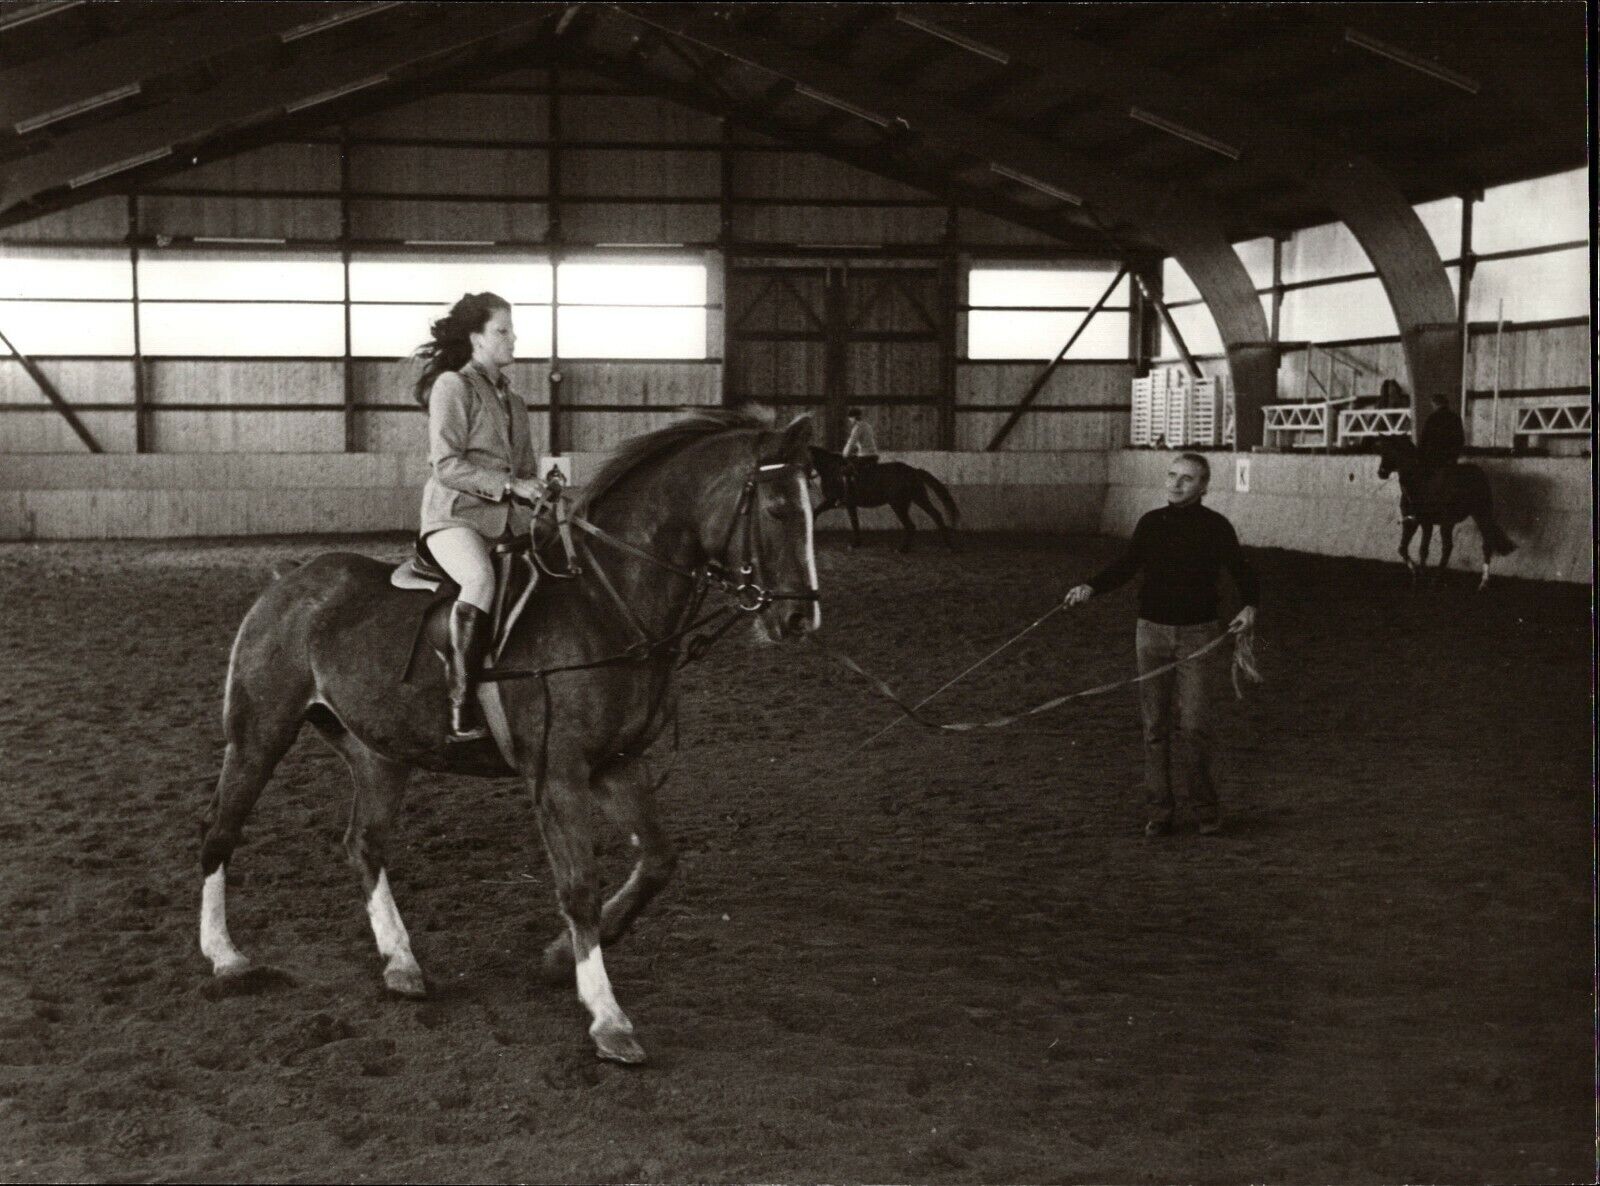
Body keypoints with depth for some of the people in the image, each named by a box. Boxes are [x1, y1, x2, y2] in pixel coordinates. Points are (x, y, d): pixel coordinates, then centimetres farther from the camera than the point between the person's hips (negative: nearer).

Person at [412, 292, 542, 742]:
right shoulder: (453, 386, 0)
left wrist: (539, 494, 7)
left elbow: (526, 471, 27)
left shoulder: (512, 401, 23)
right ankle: (461, 711, -35)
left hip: (506, 520, 8)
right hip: (454, 515, -8)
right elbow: (448, 465, -10)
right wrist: (509, 484, -16)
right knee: (481, 579, -35)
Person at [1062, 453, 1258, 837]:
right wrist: (1090, 587, -7)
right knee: (1155, 725, 4)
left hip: (1197, 635, -3)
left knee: (1192, 725, -9)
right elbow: (1125, 567, 10)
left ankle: (1205, 807, 6)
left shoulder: (1215, 527, -3)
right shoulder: (1151, 524, 5)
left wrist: (1249, 607, -18)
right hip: (1152, 632, 3)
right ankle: (1159, 810, 10)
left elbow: (1242, 572, 1)